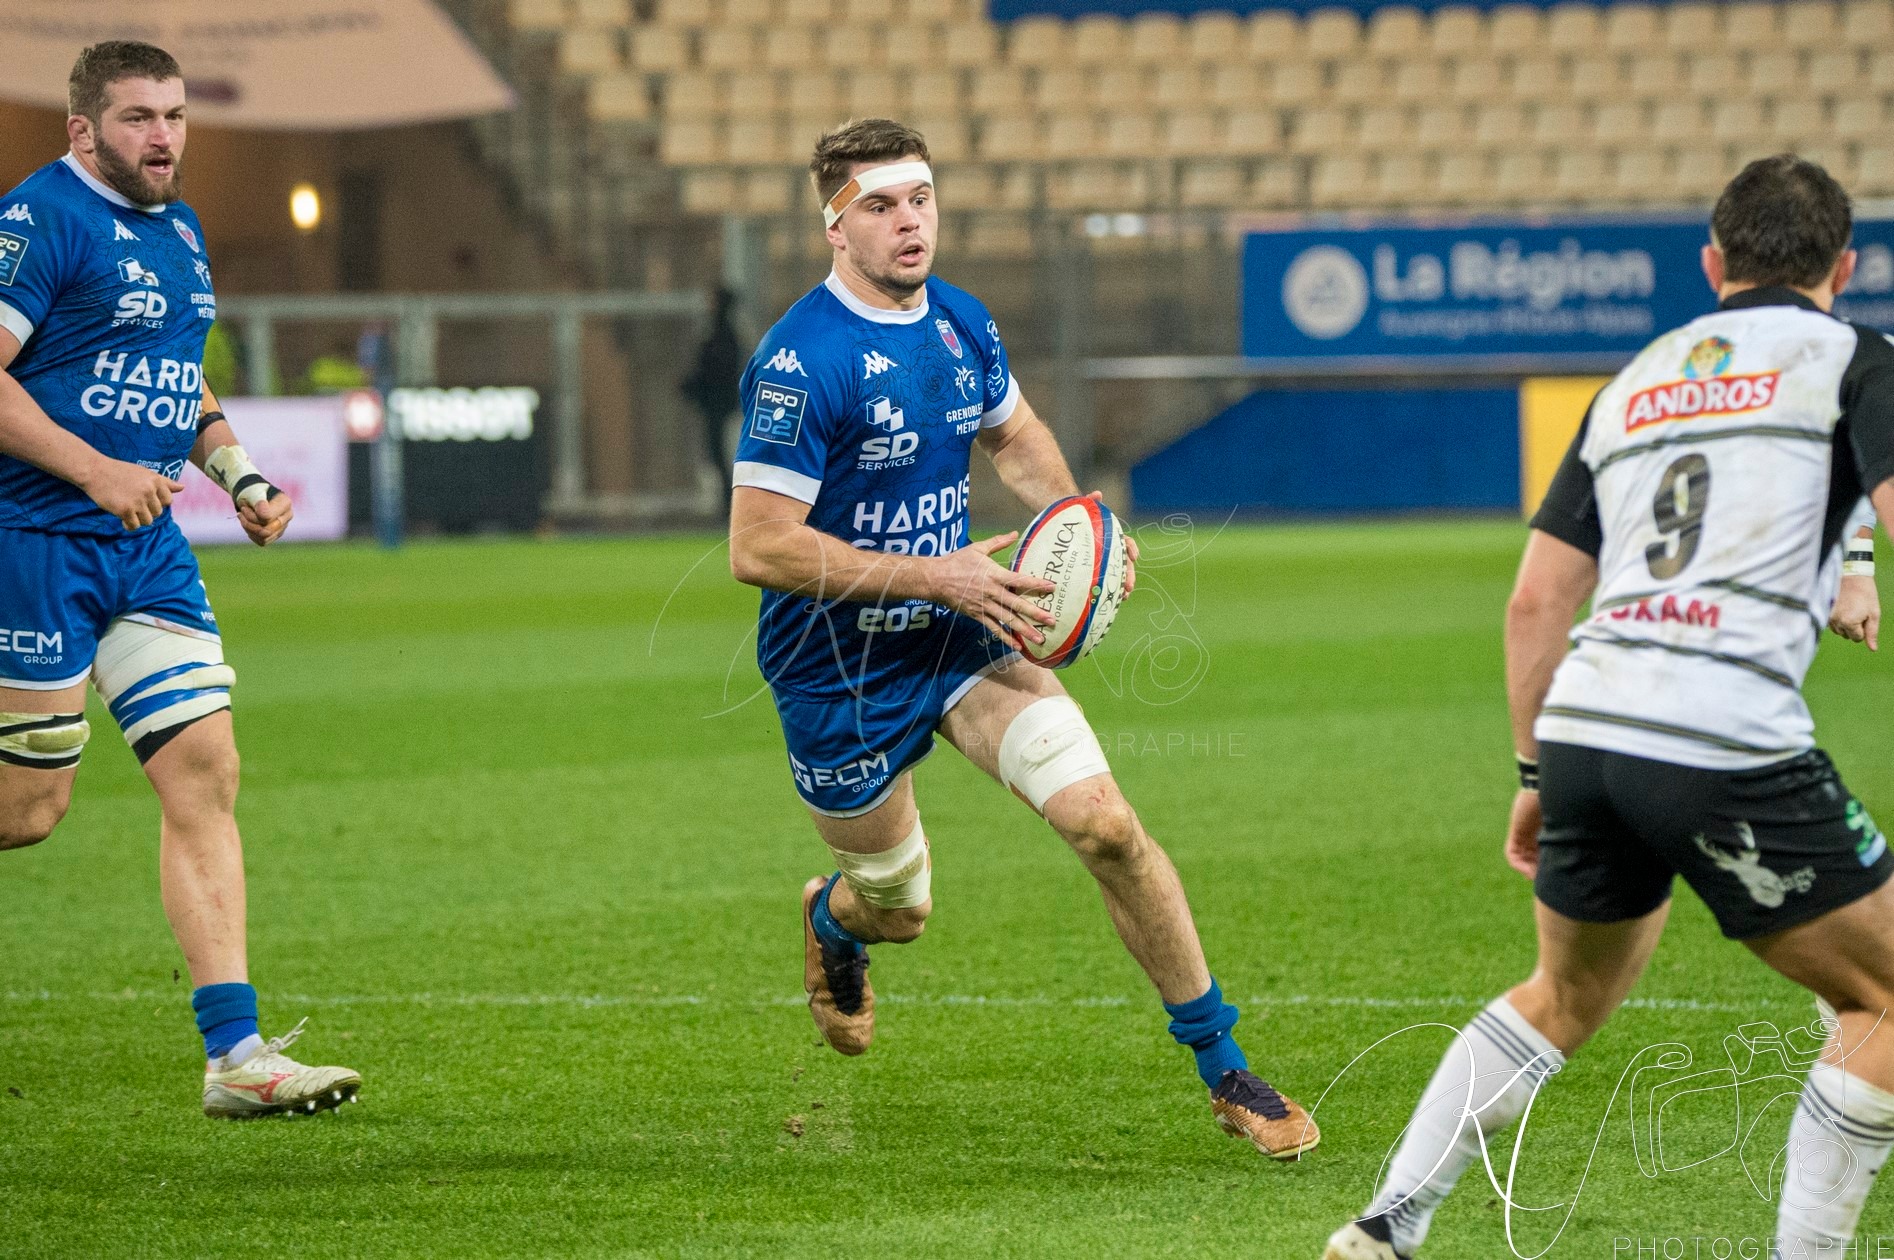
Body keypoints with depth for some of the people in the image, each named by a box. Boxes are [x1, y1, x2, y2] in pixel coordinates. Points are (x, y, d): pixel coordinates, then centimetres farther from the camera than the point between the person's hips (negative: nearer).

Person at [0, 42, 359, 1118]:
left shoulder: (182, 231, 15)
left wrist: (240, 475, 12)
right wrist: (97, 472, -23)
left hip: (150, 548, 8)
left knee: (206, 775, -3)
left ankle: (236, 1056, -5)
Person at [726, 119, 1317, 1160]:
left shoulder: (961, 323, 0)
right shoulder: (801, 362, -23)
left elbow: (1015, 436, 21)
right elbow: (756, 547, -25)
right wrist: (937, 576, -27)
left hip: (961, 639, 5)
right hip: (839, 674, -5)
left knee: (1105, 825, -14)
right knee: (899, 908, 11)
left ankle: (1225, 1073, -3)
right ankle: (832, 921, 52)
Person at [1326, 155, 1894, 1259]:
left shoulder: (1634, 383, 24)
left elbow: (1535, 601, 22)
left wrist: (1536, 771, 27)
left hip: (1584, 722, 6)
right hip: (1731, 744, -6)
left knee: (1568, 993, 28)